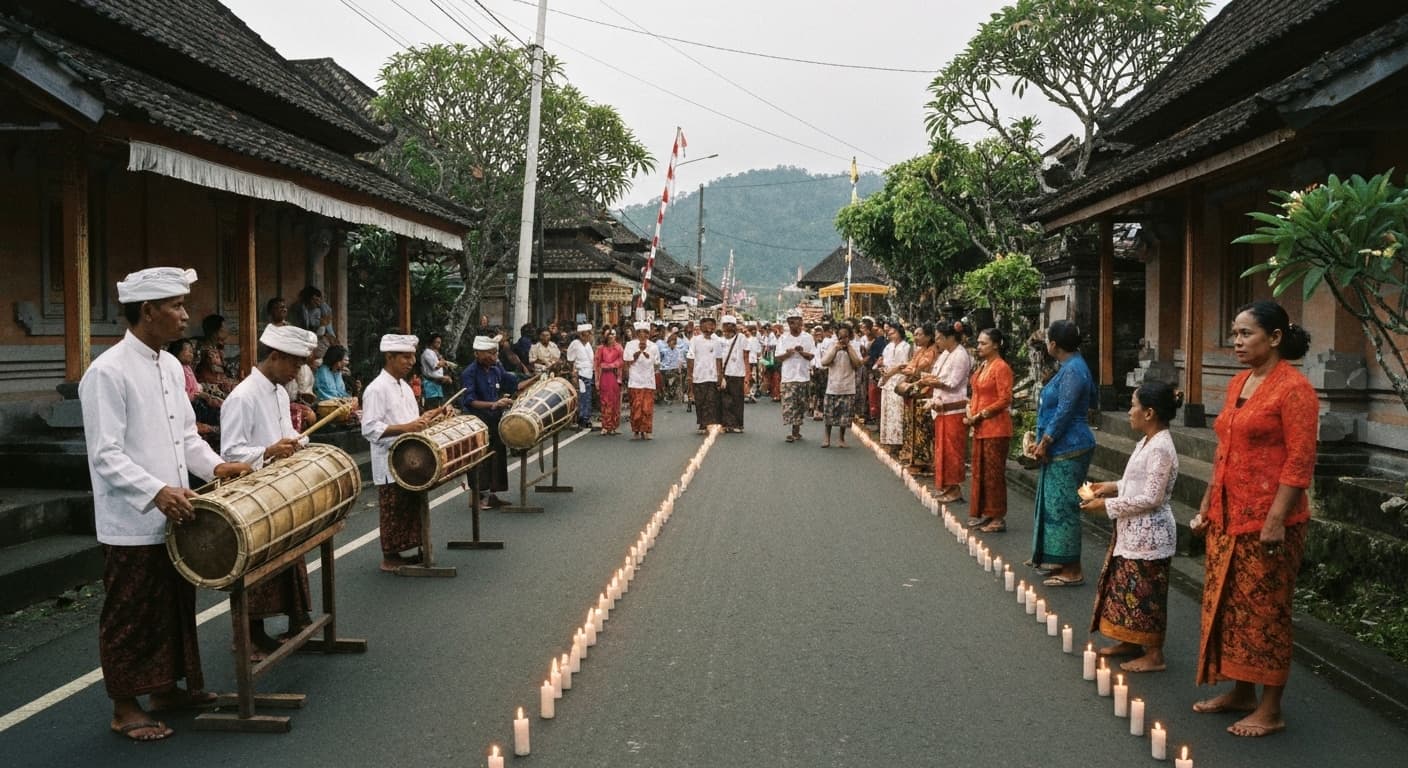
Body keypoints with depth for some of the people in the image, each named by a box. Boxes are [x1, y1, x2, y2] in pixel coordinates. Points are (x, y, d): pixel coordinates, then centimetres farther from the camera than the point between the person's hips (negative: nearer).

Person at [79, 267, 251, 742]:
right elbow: (106, 455, -21)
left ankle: (168, 688, 33)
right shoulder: (108, 372, -17)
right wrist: (156, 492, -30)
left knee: (176, 608, 18)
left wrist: (214, 466, 2)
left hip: (173, 518, 8)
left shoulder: (170, 365, 9)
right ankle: (125, 708, 18)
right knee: (130, 617, 4)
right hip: (132, 524, -8)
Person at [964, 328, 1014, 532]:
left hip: (996, 428, -9)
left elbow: (1004, 400, -17)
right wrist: (969, 412, 4)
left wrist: (980, 415, -15)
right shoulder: (982, 366, 13)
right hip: (980, 428, 9)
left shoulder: (1001, 367, -13)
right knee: (980, 471, 13)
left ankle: (998, 518, 6)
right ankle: (983, 513, 22)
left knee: (994, 472, -2)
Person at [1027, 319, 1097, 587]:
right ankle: (1055, 558, 27)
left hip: (1068, 450, -10)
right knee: (1053, 503, 17)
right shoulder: (1070, 366, 12)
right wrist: (1042, 442, 20)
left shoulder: (1073, 370, -18)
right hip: (1060, 448, 10)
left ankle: (1072, 570, 0)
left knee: (1063, 506, -6)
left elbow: (1064, 412, -21)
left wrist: (1044, 443, -15)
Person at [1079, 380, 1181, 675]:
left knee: (1145, 592, 1)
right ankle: (1130, 641, 32)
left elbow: (1150, 498, -24)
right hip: (1133, 530, 10)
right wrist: (1113, 487, 6)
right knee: (1125, 585, 18)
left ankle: (1154, 655, 12)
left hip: (1149, 534, -10)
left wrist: (1107, 505, -19)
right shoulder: (1146, 443, 8)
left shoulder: (1160, 448, -22)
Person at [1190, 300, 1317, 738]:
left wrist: (1276, 519, -21)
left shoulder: (1293, 388, -13)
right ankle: (1241, 692, 27)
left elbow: (1300, 461, -17)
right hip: (1228, 517, 8)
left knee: (1264, 611, 0)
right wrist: (1207, 506, 16)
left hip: (1266, 520, -8)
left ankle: (1270, 710, 11)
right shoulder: (1238, 384, 12)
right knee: (1227, 606, 14)